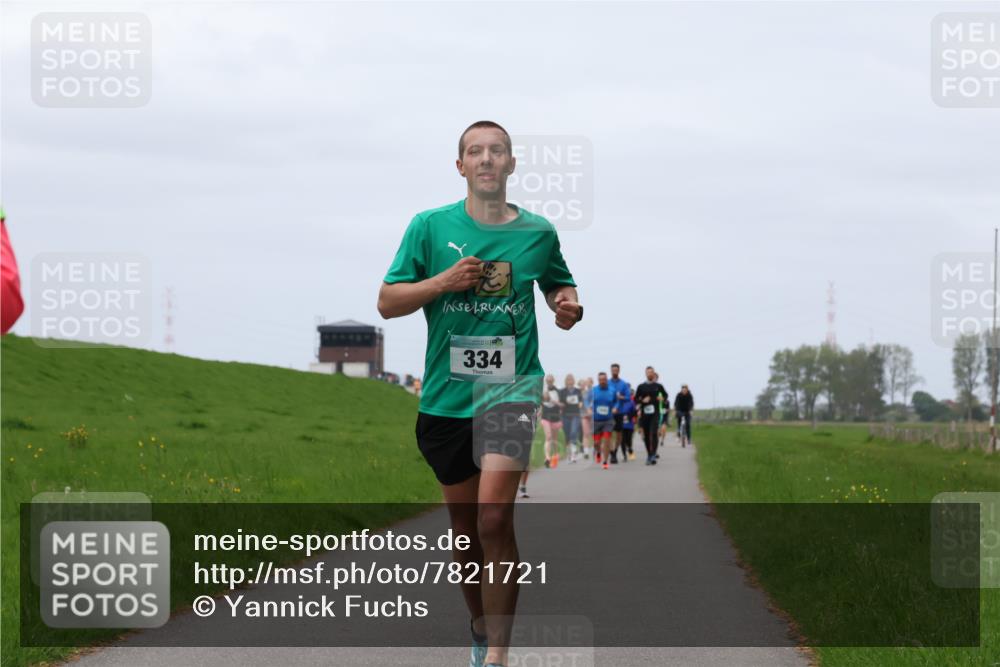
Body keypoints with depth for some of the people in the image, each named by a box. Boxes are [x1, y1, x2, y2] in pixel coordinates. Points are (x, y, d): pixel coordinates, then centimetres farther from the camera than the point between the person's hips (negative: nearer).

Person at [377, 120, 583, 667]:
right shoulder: (430, 227, 2)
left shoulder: (537, 232, 5)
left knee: (494, 518, -19)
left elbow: (559, 284, 23)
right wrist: (444, 281, -13)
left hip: (512, 386, -2)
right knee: (465, 529, 13)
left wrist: (567, 306, 0)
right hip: (446, 396, 2)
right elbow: (387, 302, 3)